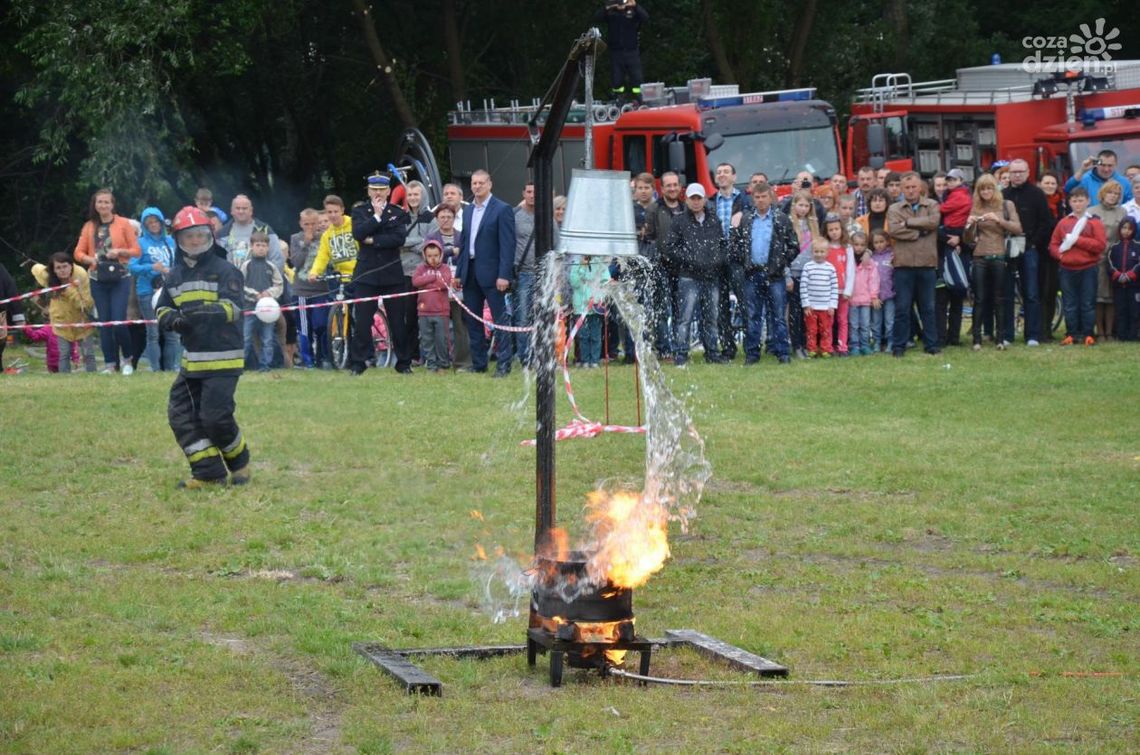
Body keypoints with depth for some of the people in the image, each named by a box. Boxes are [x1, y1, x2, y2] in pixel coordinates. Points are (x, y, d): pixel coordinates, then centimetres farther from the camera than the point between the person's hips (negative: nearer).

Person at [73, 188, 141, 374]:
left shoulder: (123, 223, 0)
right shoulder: (89, 226, 7)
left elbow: (137, 250, 0)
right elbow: (79, 252, 7)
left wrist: (120, 251, -17)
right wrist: (91, 259, -13)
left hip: (120, 278, -3)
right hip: (98, 280, 3)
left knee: (119, 321, -10)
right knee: (104, 322, 4)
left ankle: (127, 359, 10)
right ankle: (110, 364, 10)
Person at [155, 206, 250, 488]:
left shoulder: (224, 271, -6)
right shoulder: (175, 275, 13)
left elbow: (232, 308, -17)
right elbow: (163, 309, 19)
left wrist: (205, 313, -35)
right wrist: (172, 319, -5)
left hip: (222, 358, -7)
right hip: (192, 358, 7)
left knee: (215, 417, -12)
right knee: (181, 414, 1)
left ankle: (239, 463, 14)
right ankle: (208, 473, 8)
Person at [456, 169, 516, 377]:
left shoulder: (502, 210, -6)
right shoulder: (468, 211, 15)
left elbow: (507, 244, -11)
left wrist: (504, 275, -18)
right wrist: (458, 273, 12)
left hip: (491, 273, -7)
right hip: (470, 272, 7)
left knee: (499, 319, -4)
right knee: (473, 321, 9)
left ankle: (504, 364, -2)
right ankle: (478, 363, 16)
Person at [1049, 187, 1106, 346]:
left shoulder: (1094, 222, 2)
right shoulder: (1064, 222, 11)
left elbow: (1100, 245, -9)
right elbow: (1053, 244, 13)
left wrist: (1077, 240, -12)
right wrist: (1059, 254, -8)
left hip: (1088, 269, -3)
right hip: (1067, 269, 3)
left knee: (1088, 304, 0)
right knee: (1069, 305, 5)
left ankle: (1088, 335, 5)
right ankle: (1072, 334, 10)